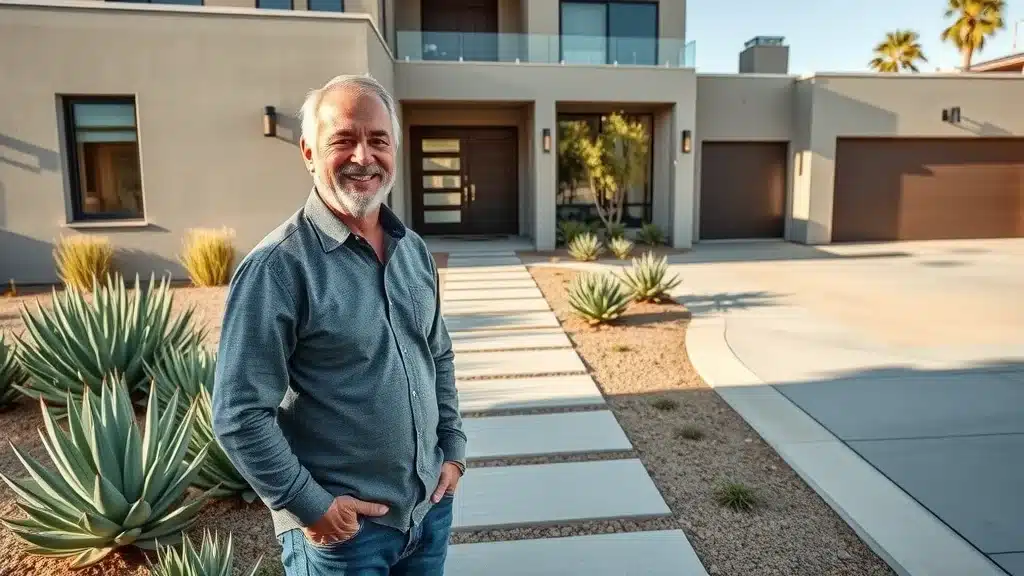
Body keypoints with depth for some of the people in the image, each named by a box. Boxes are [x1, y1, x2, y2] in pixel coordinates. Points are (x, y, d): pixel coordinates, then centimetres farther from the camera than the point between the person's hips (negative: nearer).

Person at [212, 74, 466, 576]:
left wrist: (453, 450, 7)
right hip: (342, 526, -6)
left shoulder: (415, 251, 2)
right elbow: (239, 416, -17)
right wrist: (311, 505, -15)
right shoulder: (278, 266, -18)